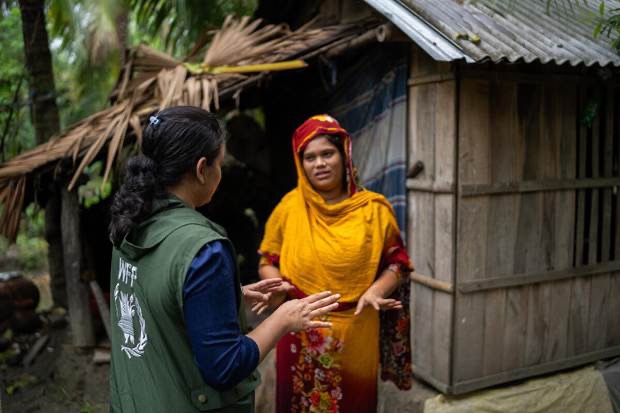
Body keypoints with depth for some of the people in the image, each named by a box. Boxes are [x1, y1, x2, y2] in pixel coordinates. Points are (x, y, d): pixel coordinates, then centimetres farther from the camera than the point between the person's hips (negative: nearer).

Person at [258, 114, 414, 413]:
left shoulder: (373, 208, -2)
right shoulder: (290, 207, -1)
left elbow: (396, 262, 2)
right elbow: (268, 262, 5)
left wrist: (376, 291, -16)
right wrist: (276, 286, -15)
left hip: (356, 332, 0)